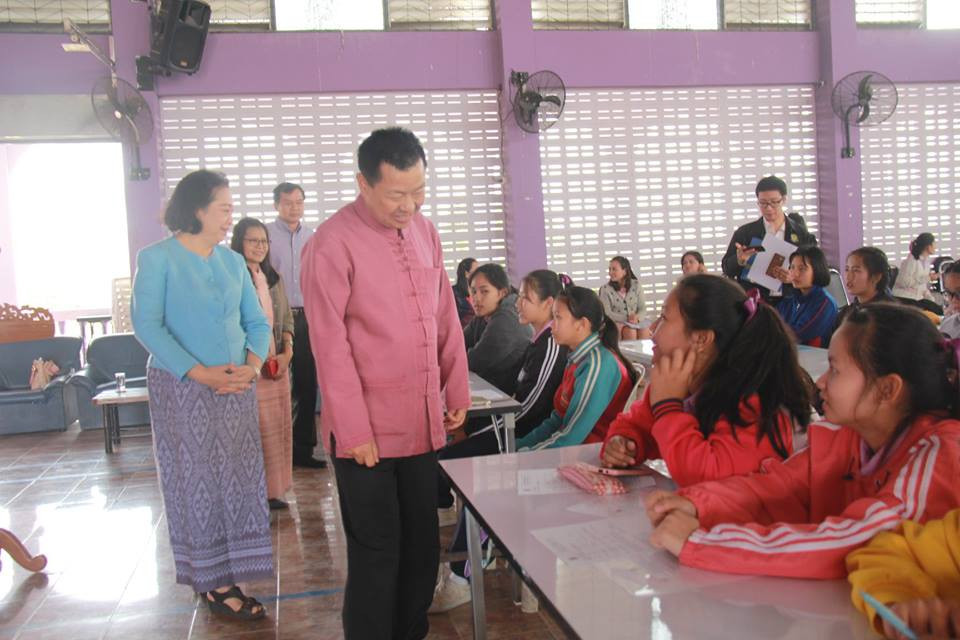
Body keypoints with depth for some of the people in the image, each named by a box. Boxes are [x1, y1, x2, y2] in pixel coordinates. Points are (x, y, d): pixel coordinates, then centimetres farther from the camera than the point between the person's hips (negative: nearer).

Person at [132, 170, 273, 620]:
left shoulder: (233, 261, 9)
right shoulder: (157, 258, -6)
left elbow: (256, 322, 9)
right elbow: (146, 324, -14)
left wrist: (253, 365, -11)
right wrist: (200, 373, -20)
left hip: (236, 388, 5)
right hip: (183, 389, -5)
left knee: (237, 480, 7)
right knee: (198, 482, 3)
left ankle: (227, 575, 19)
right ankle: (214, 583, 12)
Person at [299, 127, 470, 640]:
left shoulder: (424, 231, 8)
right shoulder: (333, 243, -13)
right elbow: (330, 344, -14)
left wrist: (457, 389, 12)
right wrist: (354, 429, -13)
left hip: (424, 421, 7)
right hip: (368, 430, -6)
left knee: (423, 544, 17)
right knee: (377, 553, 6)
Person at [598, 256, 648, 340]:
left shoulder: (636, 285, 6)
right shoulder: (605, 289, -1)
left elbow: (642, 307, 5)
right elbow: (607, 313, -7)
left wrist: (637, 317, -18)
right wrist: (627, 318, -19)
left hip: (636, 321, 2)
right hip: (616, 322, -2)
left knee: (645, 332, -30)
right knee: (630, 331, -33)